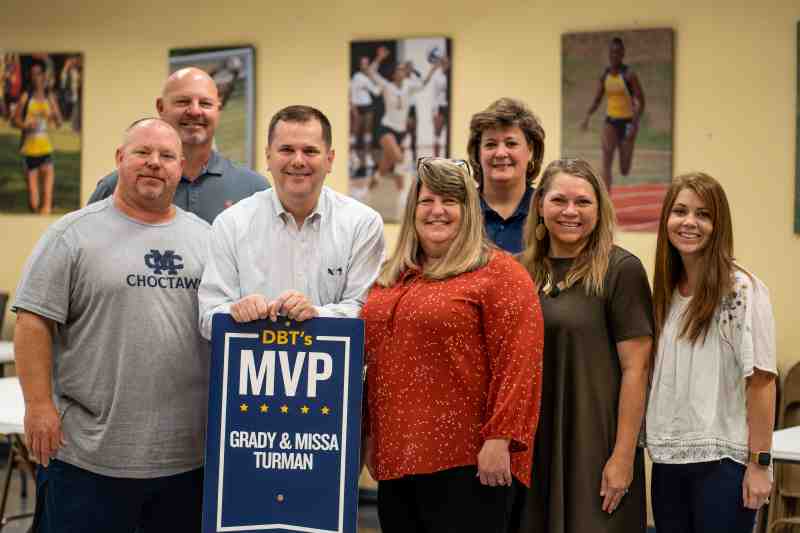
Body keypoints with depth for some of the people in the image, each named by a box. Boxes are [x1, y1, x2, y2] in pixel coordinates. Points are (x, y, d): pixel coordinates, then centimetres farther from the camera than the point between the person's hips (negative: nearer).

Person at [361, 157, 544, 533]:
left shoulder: (498, 273, -5)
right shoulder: (391, 278, 16)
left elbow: (517, 362, -12)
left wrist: (499, 439, -18)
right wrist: (369, 433, 19)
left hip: (465, 463, -6)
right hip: (395, 457, 7)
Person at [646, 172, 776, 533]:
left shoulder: (742, 291, -8)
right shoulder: (666, 291, 10)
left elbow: (761, 381, -11)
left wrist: (759, 464, -13)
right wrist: (656, 446, 8)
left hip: (723, 462, -5)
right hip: (667, 461, 6)